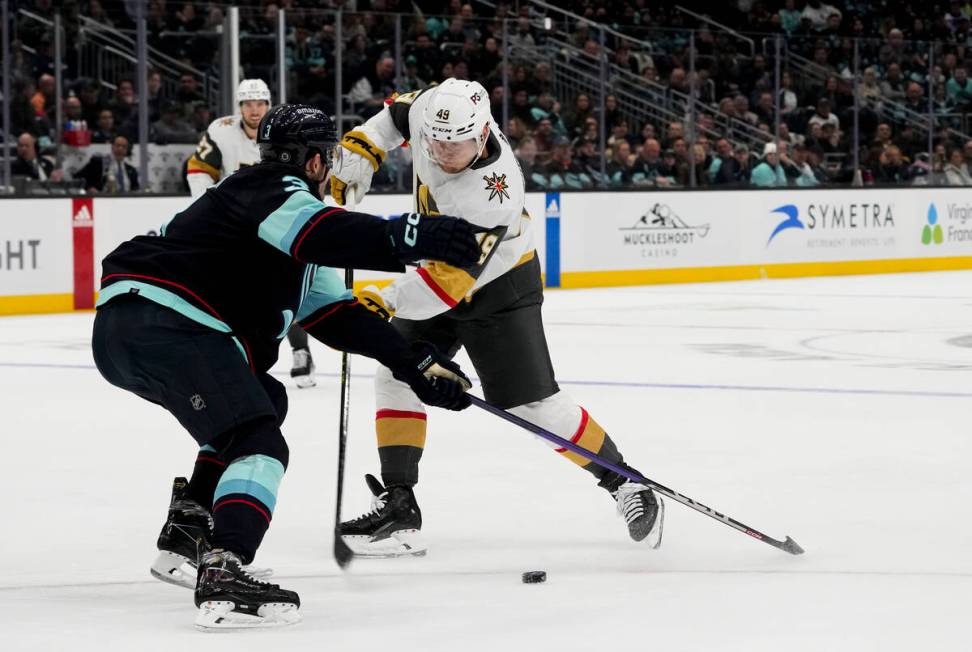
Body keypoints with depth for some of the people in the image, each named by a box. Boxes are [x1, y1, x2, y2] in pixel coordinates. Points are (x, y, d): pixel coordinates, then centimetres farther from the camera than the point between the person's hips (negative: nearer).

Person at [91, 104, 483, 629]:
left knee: (264, 401, 29)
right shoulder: (277, 192, -1)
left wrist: (416, 363, 20)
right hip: (164, 324, -11)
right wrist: (415, 237, -35)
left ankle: (186, 535, 27)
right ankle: (222, 578, -33)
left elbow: (335, 314, 26)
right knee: (258, 445, -15)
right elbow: (326, 233, -25)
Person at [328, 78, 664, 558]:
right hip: (439, 268, 7)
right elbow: (395, 116, 5)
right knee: (395, 376, 1)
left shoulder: (492, 198, -38)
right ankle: (398, 507, 5)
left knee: (534, 403, -8)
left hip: (496, 284, -7)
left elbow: (453, 278, -38)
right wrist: (355, 156, -5)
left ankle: (625, 486, 9)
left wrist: (387, 302, -40)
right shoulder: (434, 109, -19)